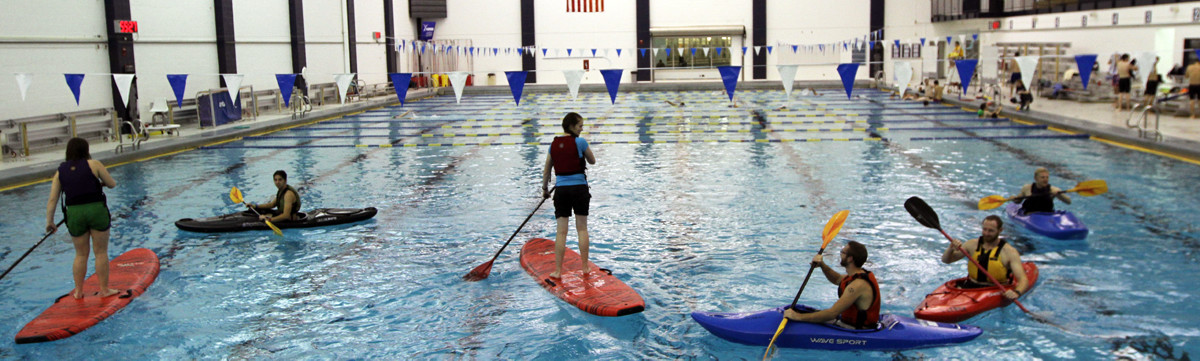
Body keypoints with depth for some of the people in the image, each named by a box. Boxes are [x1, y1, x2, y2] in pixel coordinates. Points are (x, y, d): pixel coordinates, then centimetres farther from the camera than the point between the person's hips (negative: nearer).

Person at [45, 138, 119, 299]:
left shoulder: (60, 171, 8)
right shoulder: (94, 164, -1)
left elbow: (52, 200, 5)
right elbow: (112, 184, 3)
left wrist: (49, 222, 9)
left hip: (74, 213, 3)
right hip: (97, 210, -3)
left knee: (81, 254, 15)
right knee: (101, 252, 6)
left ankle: (78, 291, 20)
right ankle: (104, 289, 9)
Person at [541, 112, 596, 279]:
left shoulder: (554, 144, 6)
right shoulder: (580, 142, -7)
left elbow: (546, 170, 11)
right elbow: (592, 161, 6)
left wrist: (544, 188, 23)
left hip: (561, 189, 3)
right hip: (579, 188, -3)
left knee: (561, 231, 3)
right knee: (582, 228, 8)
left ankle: (558, 270, 2)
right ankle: (585, 266, 13)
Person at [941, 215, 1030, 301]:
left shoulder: (1009, 252, -6)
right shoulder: (973, 244, 5)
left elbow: (1023, 280, -15)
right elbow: (945, 260, 9)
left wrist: (1016, 293, -37)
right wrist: (951, 248, -14)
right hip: (970, 287, 3)